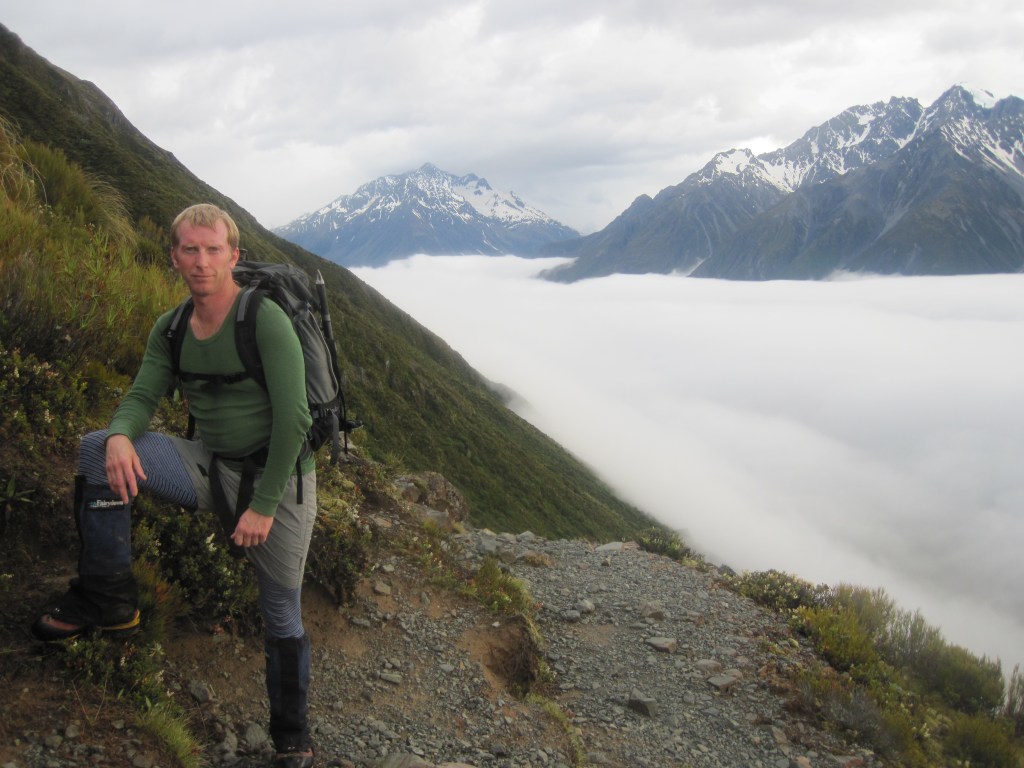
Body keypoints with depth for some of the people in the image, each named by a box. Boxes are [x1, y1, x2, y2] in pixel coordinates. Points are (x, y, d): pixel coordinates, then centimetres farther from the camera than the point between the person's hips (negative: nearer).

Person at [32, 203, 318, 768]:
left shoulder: (265, 320, -18)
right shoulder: (170, 330, 2)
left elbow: (293, 420, -20)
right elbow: (142, 397, 0)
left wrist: (264, 506, -20)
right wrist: (120, 435, -25)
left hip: (276, 476, -5)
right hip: (209, 466, 6)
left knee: (282, 620, 3)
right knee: (97, 449, -13)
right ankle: (108, 602, -6)